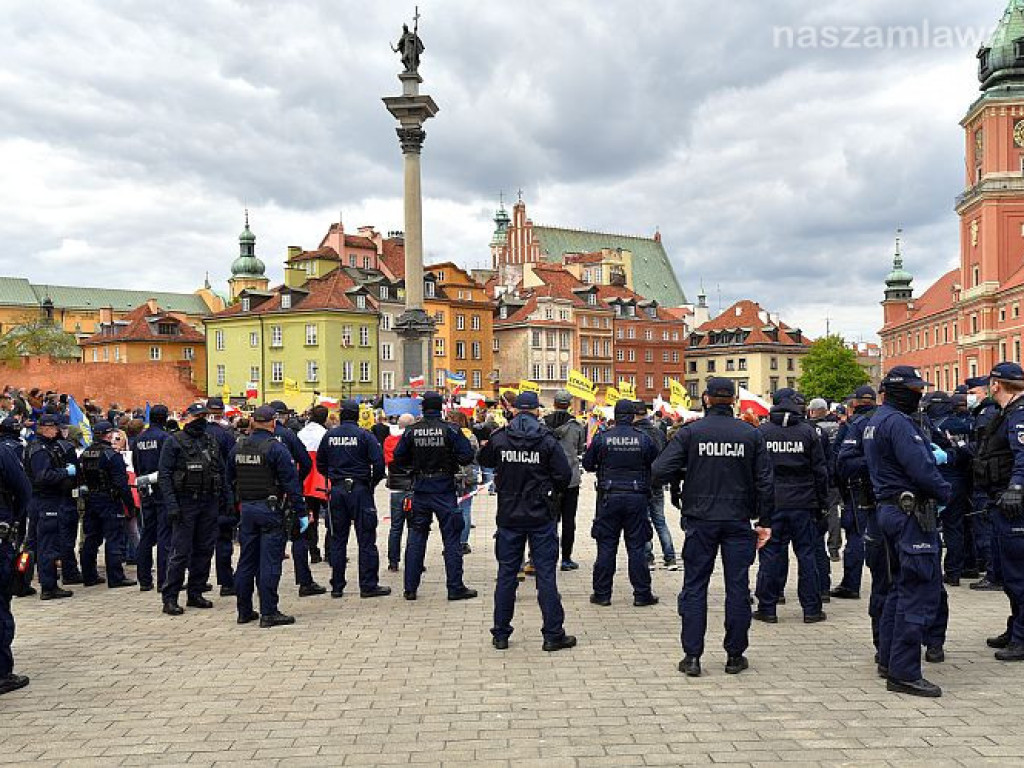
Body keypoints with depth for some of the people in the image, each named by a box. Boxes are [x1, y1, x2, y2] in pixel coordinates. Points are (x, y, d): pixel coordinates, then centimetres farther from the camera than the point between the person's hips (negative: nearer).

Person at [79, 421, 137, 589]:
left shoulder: (85, 454, 8)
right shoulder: (112, 455, -16)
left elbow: (82, 479, 13)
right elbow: (121, 483, -17)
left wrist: (88, 497, 19)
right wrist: (130, 504, -12)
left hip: (90, 501, 8)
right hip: (110, 501, -8)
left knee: (91, 539, 14)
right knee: (114, 539, -3)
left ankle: (89, 576, 21)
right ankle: (115, 578, -2)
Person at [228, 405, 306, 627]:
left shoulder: (237, 448, 7)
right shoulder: (275, 448, -12)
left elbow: (230, 481, 15)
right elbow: (292, 483, -13)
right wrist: (301, 513, -9)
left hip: (247, 509, 6)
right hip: (271, 510, -6)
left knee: (247, 561, 13)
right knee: (269, 562, -3)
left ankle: (244, 611, 21)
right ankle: (269, 613, -2)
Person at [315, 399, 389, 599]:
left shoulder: (329, 436, 4)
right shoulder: (365, 435, -8)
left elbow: (320, 464, 10)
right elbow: (379, 463, -13)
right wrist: (373, 483, 2)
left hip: (337, 490, 4)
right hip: (360, 489, -4)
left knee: (337, 538, 11)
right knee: (366, 539, 1)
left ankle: (337, 586, 14)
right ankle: (368, 585, 1)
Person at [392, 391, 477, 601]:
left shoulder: (412, 431, -2)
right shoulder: (450, 429, -9)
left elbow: (399, 458, 3)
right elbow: (467, 455, -11)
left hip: (420, 490, 3)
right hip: (444, 489, -2)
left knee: (415, 538, 10)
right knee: (451, 538, 4)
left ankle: (410, 588, 13)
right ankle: (455, 588, 5)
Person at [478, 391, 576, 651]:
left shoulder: (499, 438, -2)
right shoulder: (547, 440, -9)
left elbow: (484, 460, 16)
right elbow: (565, 475, -8)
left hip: (509, 515, 2)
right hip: (542, 515, -2)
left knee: (506, 574, 10)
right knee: (546, 574, 3)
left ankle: (500, 634, 16)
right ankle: (553, 635, 7)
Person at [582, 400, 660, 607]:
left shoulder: (602, 438, -4)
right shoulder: (644, 439, -4)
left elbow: (587, 464, 4)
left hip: (609, 497, 0)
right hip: (637, 498, 0)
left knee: (606, 546, 6)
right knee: (636, 547, 6)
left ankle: (602, 594, 10)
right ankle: (642, 594, 10)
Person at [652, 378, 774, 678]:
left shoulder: (690, 432, -5)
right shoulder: (751, 434, 0)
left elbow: (660, 472, -12)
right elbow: (765, 481, 0)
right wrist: (765, 521, 7)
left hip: (700, 520, -1)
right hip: (738, 521, 1)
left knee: (694, 587, 7)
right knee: (737, 588, 9)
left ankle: (692, 656, 7)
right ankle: (735, 656, 15)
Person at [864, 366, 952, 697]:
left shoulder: (875, 422, 16)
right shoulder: (897, 422, -17)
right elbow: (922, 469, -22)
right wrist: (945, 492, -5)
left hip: (889, 507, 11)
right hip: (911, 512, -11)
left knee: (901, 587, 19)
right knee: (920, 591, -8)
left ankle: (888, 660, 25)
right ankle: (904, 673, -6)